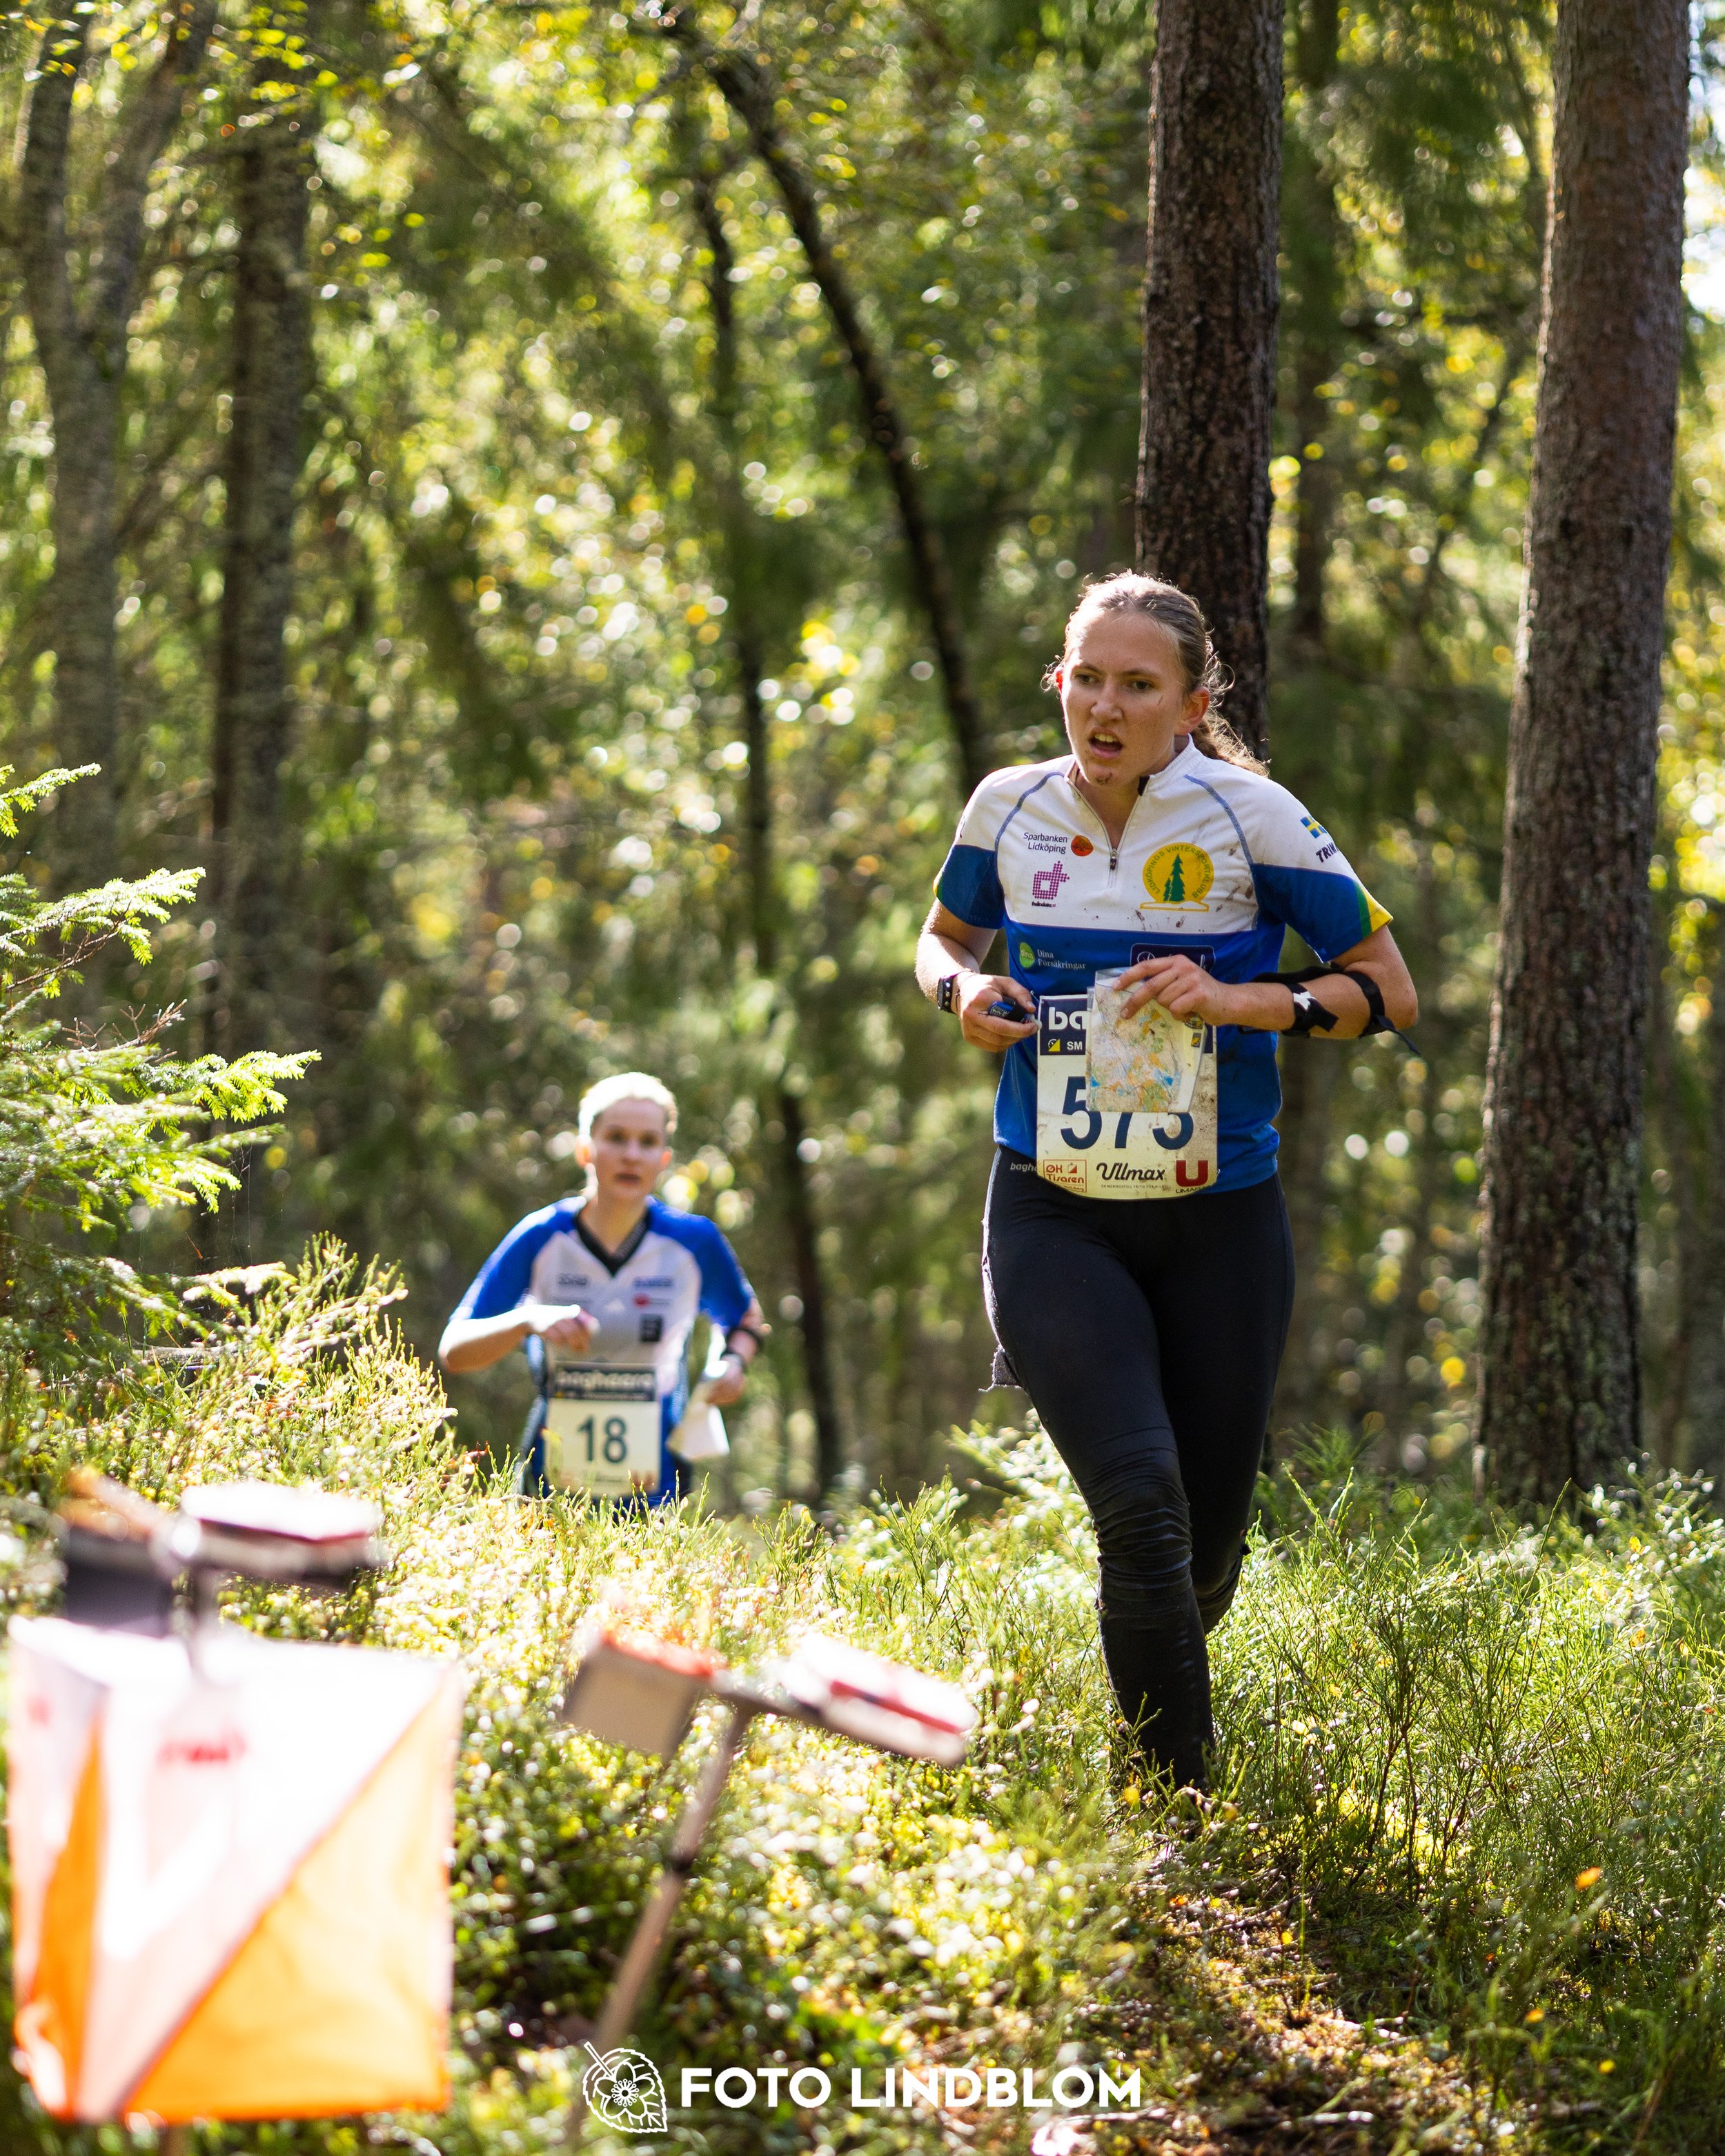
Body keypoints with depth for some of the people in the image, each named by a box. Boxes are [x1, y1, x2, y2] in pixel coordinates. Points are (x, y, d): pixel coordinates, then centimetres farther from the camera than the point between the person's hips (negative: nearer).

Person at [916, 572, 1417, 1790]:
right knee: (1142, 1504, -21)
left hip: (1217, 1225, 0)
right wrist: (965, 990, -3)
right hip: (1054, 1219, 0)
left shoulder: (1250, 817, -7)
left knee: (1205, 1555, 8)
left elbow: (1390, 993, -2)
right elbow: (945, 936, 20)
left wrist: (1240, 1001, -18)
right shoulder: (1010, 810, 0)